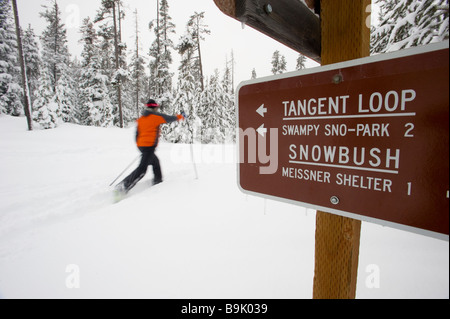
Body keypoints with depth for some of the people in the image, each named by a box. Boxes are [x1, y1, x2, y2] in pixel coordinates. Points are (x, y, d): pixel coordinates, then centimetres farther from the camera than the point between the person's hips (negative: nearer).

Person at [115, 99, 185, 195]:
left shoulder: (140, 118, 15)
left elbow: (137, 134, 16)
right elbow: (170, 119, 9)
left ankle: (158, 181, 32)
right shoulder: (156, 116, -3)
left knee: (155, 162, 25)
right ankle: (124, 186, -20)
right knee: (142, 169, -12)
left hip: (141, 145, 8)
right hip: (150, 145, -8)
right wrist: (180, 117, 27)